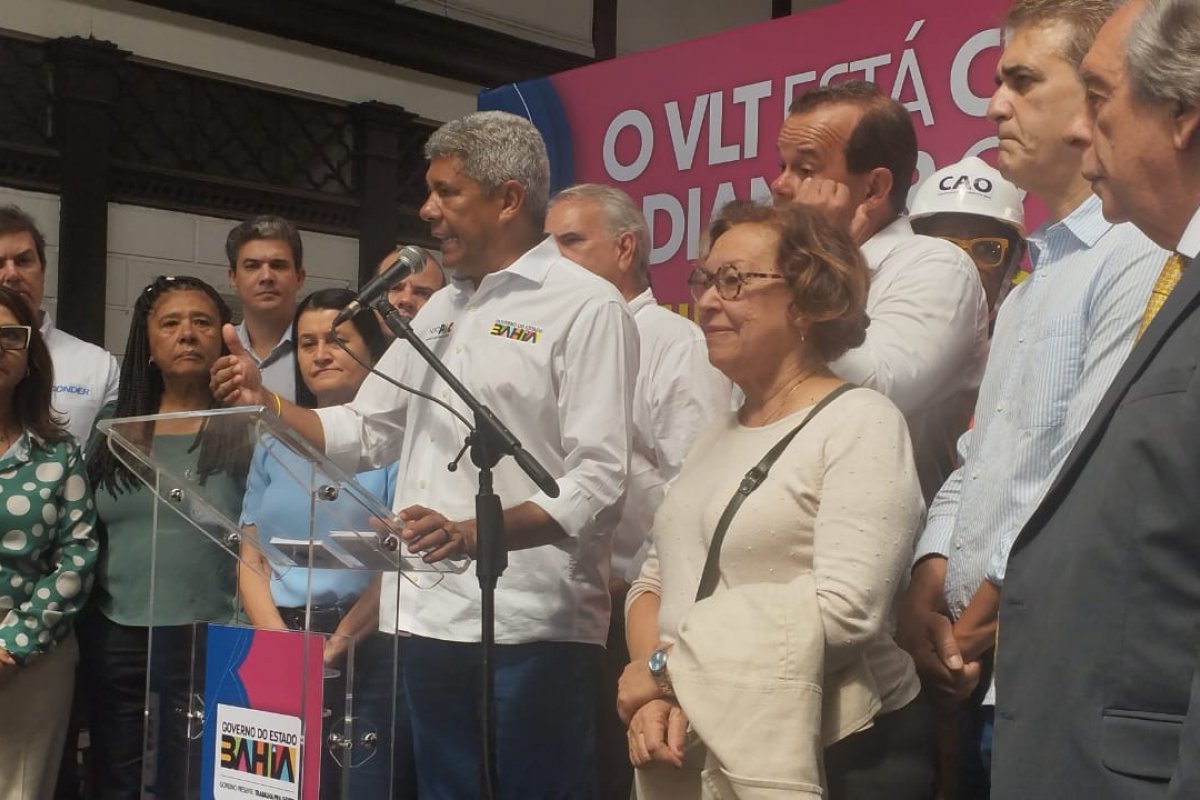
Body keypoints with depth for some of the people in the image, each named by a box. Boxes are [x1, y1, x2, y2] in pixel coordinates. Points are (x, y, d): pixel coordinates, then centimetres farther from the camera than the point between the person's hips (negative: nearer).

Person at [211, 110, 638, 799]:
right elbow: (364, 432, 22)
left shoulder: (587, 306, -7)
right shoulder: (440, 310, 18)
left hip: (531, 631, -7)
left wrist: (471, 534, -26)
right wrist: (268, 401, 6)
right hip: (429, 619, 7)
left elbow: (599, 482, -15)